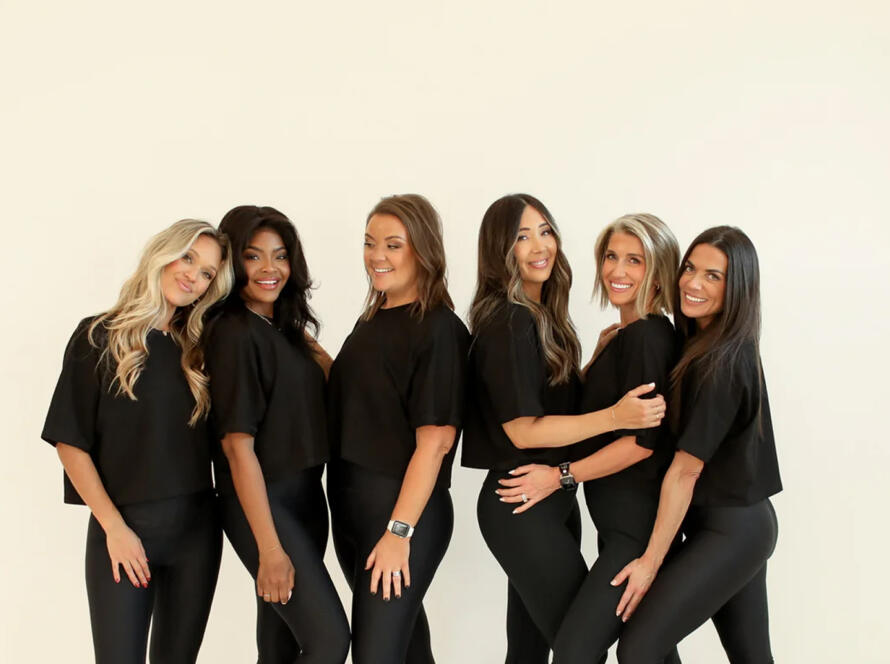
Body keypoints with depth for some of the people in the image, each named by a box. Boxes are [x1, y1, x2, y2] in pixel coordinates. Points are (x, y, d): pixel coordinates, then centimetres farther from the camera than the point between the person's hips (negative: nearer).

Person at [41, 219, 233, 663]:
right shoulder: (99, 336, -3)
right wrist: (114, 526, -11)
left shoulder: (197, 348, 9)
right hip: (122, 527, -4)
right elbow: (70, 441, -6)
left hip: (197, 527, 4)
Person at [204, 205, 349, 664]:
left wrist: (308, 345, 4)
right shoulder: (233, 333, -13)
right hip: (261, 504, -8)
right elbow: (238, 445, -18)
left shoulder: (286, 328, 10)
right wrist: (269, 548, -20)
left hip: (305, 495, 8)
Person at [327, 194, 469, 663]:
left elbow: (435, 439, -18)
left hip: (406, 509, -8)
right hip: (351, 502, 8)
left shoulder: (439, 329, -12)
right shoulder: (372, 321, 12)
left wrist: (400, 532, -20)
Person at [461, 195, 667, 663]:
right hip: (521, 505, -9)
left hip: (554, 499, 9)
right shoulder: (506, 322, -16)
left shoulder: (542, 315, 10)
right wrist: (613, 417, -26)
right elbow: (522, 429, -20)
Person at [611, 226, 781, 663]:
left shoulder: (722, 362, -21)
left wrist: (651, 561, -16)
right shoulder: (732, 350, 7)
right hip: (746, 526, 10)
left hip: (728, 530, -9)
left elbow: (685, 469, -20)